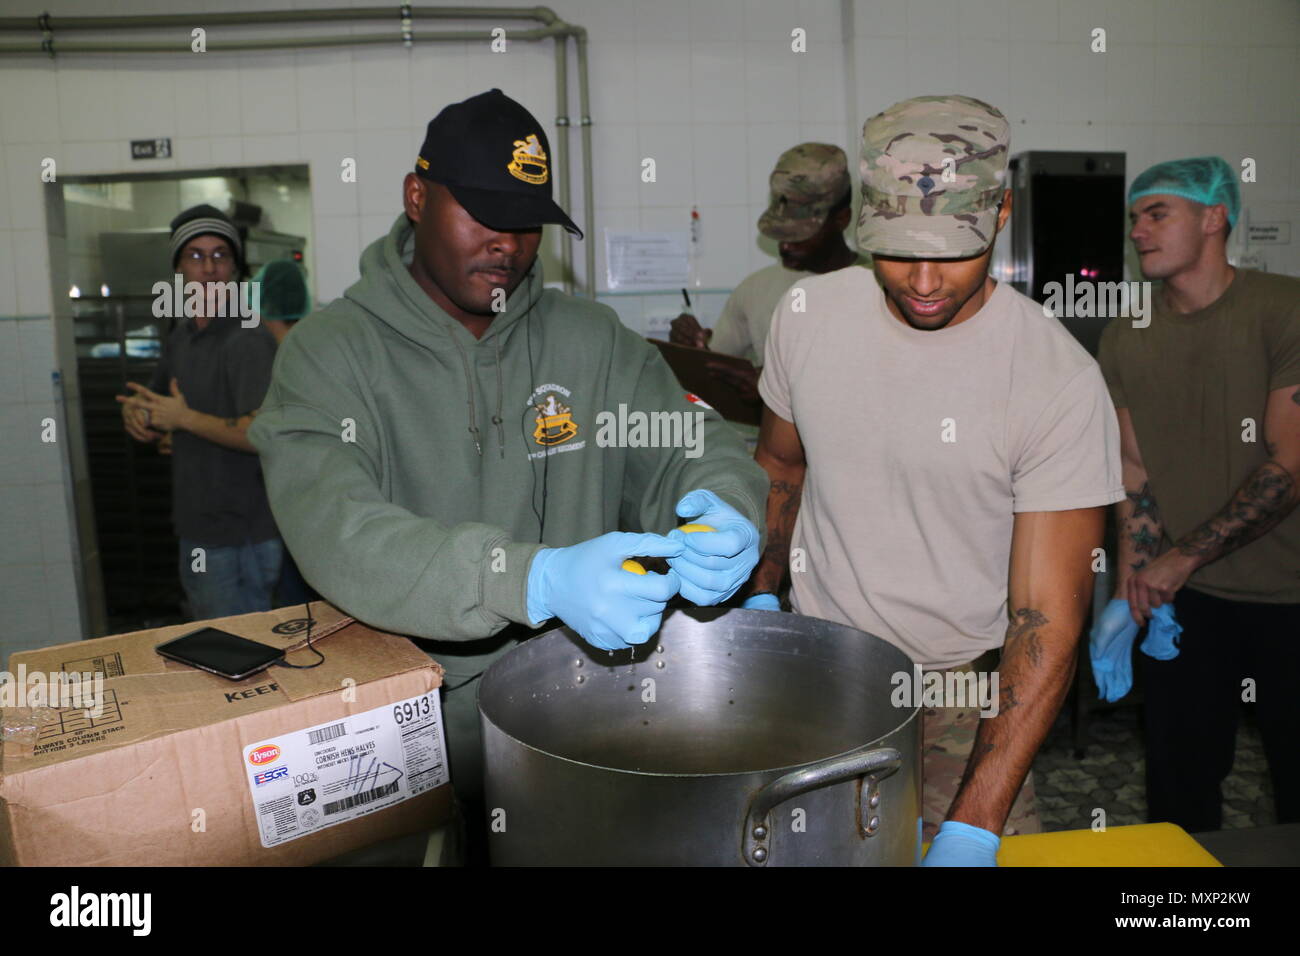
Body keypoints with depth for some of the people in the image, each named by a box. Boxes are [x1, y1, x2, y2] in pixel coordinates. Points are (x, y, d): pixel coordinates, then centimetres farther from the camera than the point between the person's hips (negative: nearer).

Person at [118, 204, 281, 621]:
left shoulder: (248, 341, -17)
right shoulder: (181, 336, 12)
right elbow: (154, 404, 23)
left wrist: (184, 418, -19)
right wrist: (138, 415, 0)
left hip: (240, 542, -9)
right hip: (197, 533, 9)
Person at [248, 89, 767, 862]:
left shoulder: (588, 337, 5)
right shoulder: (331, 351, -6)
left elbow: (697, 444, 4)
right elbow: (334, 531, -20)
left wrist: (727, 512, -21)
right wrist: (537, 581, -35)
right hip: (416, 723, -3)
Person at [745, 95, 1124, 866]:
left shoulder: (1062, 380, -19)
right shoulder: (807, 315, -7)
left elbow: (1049, 621, -21)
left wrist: (974, 827, -26)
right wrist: (760, 598, 4)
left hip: (967, 688, -2)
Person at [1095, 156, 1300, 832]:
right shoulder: (1124, 340, 4)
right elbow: (1133, 470, 2)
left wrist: (1183, 558, -15)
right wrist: (1133, 586, -7)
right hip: (1179, 598, 3)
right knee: (1180, 782, 11)